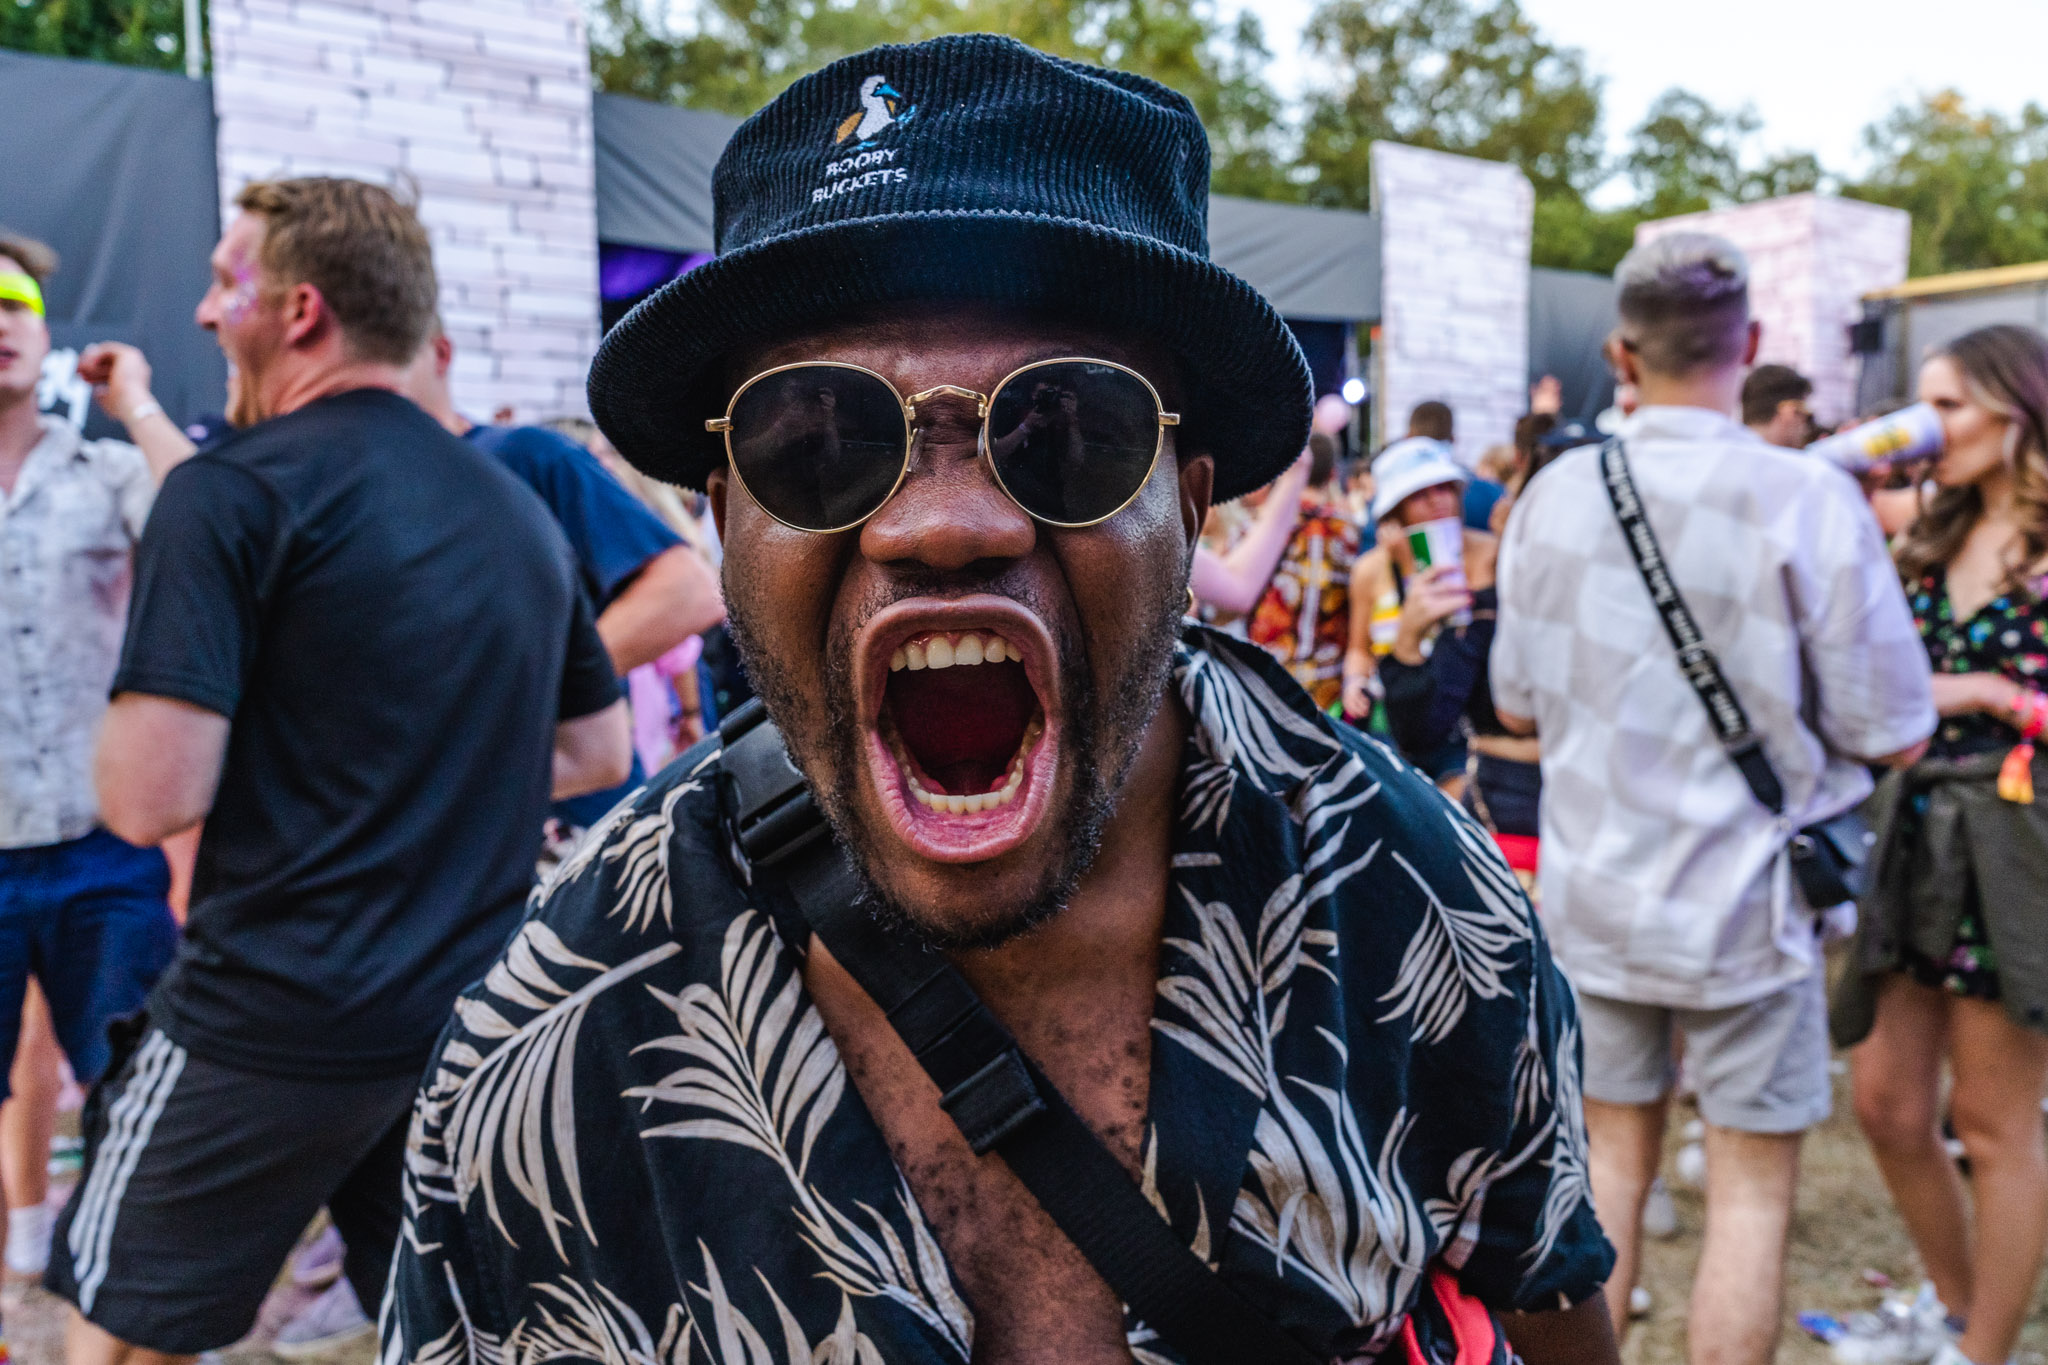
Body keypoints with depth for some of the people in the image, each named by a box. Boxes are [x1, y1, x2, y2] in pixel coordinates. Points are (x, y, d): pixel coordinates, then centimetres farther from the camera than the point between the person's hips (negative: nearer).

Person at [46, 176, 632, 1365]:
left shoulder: (233, 492, -12)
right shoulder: (519, 504, 7)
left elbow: (151, 799, -18)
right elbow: (597, 754, 14)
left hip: (274, 1017, -5)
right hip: (477, 1018, 6)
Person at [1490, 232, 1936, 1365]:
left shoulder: (1554, 495, -4)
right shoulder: (1811, 502, -15)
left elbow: (1517, 705, 5)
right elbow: (1896, 735, -10)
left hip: (1594, 892, 4)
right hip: (1743, 902, -3)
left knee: (1612, 1155, 18)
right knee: (1751, 1187, 12)